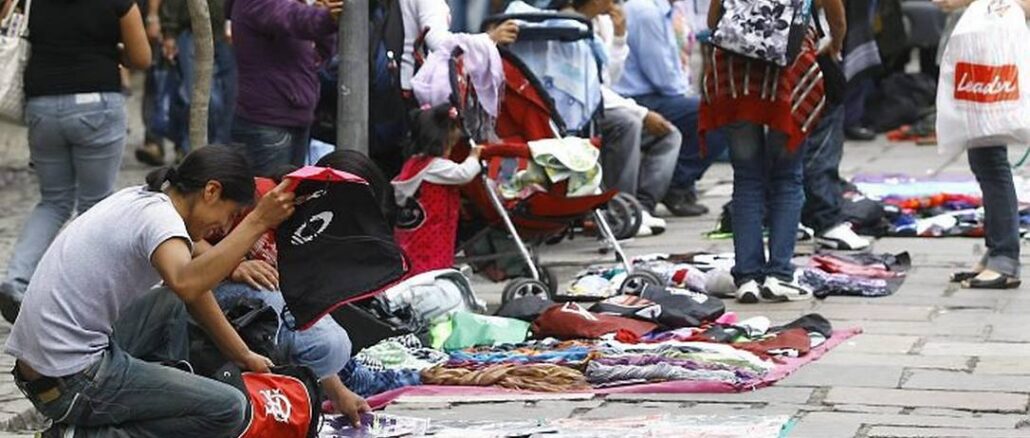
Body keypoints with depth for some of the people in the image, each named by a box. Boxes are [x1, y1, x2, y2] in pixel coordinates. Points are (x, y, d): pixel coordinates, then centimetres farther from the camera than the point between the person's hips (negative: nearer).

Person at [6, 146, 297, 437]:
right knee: (228, 409, -15)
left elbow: (191, 281, 24)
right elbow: (187, 284, -38)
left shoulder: (140, 199, 14)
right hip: (73, 385, -10)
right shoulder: (160, 216, -16)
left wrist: (244, 356, 29)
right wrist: (257, 222, -34)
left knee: (170, 304, 29)